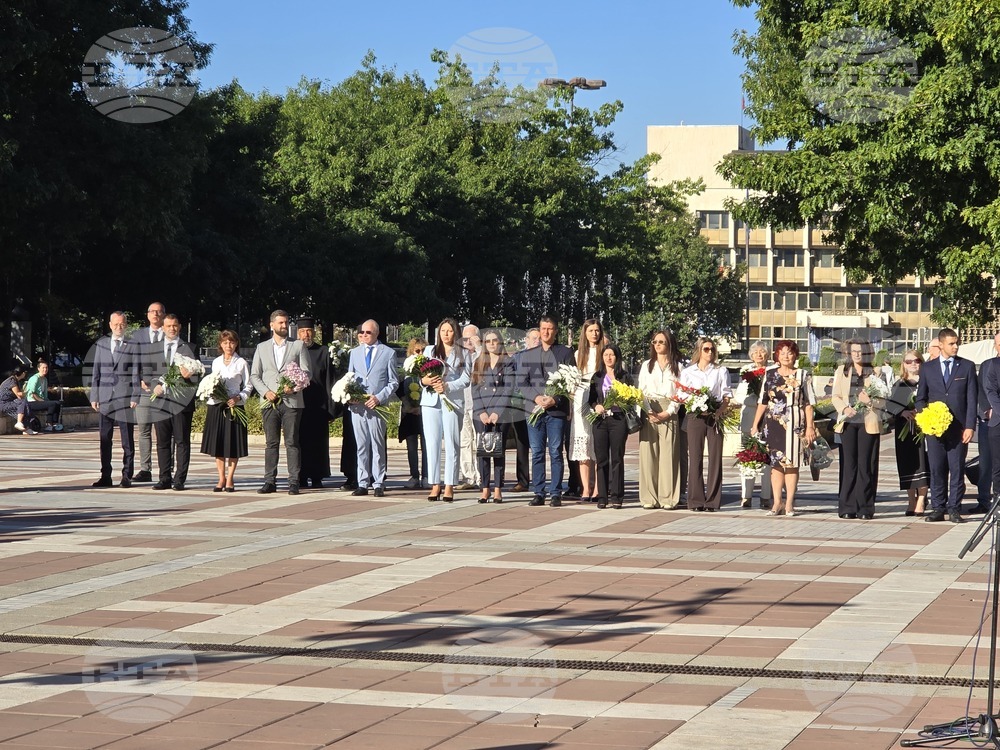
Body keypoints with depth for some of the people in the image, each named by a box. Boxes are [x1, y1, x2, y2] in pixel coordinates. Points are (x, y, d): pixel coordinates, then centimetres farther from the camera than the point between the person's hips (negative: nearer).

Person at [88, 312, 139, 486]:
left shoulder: (132, 346, 2)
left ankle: (127, 476, 5)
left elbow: (136, 373, 0)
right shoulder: (101, 344, 12)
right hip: (105, 398, 3)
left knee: (127, 440, 0)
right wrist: (94, 396, 6)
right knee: (104, 439, 3)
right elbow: (96, 372, 12)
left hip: (125, 398, -3)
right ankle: (106, 476, 8)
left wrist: (135, 398, -7)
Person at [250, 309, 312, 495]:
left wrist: (294, 386, -14)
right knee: (271, 443, 2)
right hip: (270, 402, 2)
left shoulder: (298, 346, 10)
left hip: (292, 401, -2)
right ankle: (270, 482, 4)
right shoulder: (262, 347, 15)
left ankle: (294, 482, -4)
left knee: (292, 443, -4)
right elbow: (254, 375, 12)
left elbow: (306, 372, 4)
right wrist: (266, 392, -5)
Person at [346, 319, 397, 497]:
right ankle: (363, 484, 7)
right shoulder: (355, 352, 17)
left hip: (377, 406, -3)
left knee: (378, 445, -2)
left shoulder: (388, 353, 5)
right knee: (361, 446, 4)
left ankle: (378, 484, 1)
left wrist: (379, 397, -10)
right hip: (357, 406, 3)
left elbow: (393, 381, 3)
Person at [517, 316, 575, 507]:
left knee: (556, 452, -3)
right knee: (537, 453, 4)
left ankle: (555, 493, 0)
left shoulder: (565, 353, 6)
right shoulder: (527, 355, 14)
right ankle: (538, 493, 7)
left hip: (557, 410, -3)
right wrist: (536, 397, -9)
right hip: (534, 409, 3)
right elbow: (522, 383, 8)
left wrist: (555, 399, -12)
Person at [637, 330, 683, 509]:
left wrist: (668, 412, -9)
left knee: (668, 455, -6)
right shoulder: (647, 365, 17)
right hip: (649, 413, 2)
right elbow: (641, 391, 9)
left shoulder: (677, 367, 10)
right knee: (648, 455, -4)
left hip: (669, 414, -2)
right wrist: (649, 412, -6)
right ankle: (649, 498, -4)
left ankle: (668, 498, -6)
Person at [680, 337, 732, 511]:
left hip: (715, 417, 0)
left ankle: (713, 500, -2)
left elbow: (727, 394, 8)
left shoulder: (721, 372, 13)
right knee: (695, 458, -4)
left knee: (715, 458, -3)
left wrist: (722, 407, -11)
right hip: (695, 417, 0)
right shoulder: (687, 372, 13)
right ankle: (696, 500, -1)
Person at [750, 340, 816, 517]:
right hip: (773, 423, 2)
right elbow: (763, 402, 14)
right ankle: (776, 503, 5)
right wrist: (755, 424, 11)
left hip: (794, 424, -2)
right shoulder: (769, 374, 11)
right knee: (775, 462, 2)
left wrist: (809, 427, -3)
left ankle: (789, 504, 1)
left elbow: (808, 403, 4)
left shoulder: (803, 376, 5)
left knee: (791, 463, -2)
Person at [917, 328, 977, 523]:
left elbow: (972, 399, 2)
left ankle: (954, 509, 4)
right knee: (936, 469, 2)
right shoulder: (928, 368, 9)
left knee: (957, 469, -1)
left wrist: (970, 426, -6)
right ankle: (937, 508, 8)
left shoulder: (967, 367, 5)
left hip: (958, 427, -1)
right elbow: (920, 398, 14)